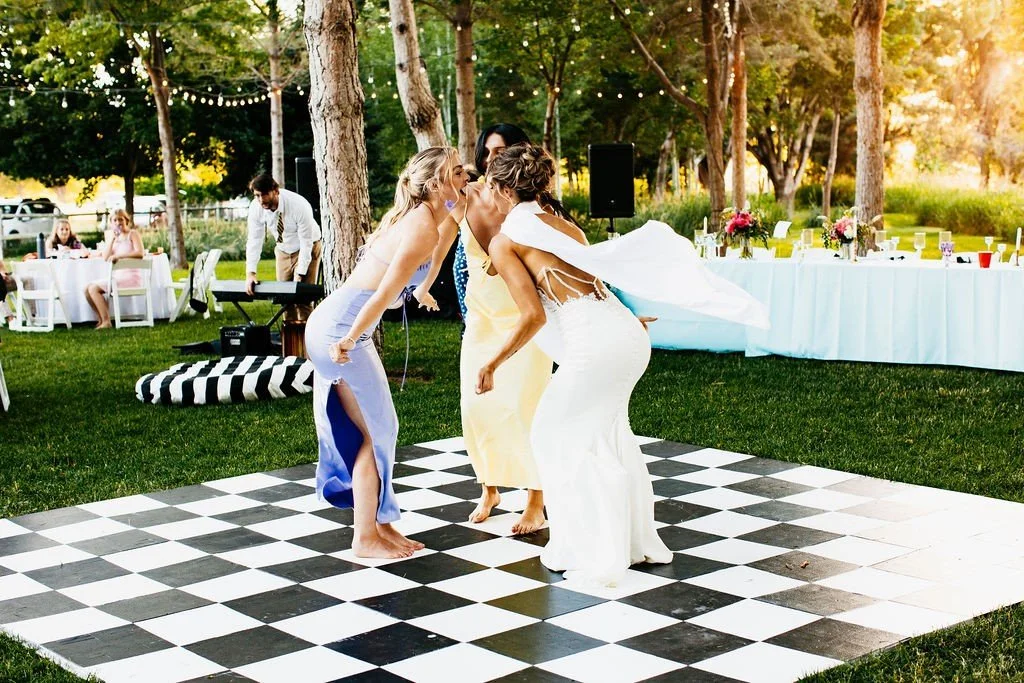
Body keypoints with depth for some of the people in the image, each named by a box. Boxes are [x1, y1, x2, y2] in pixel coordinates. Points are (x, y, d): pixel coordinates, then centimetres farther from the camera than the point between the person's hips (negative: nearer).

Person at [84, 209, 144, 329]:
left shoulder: (133, 234, -2)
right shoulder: (116, 237, 18)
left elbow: (140, 253, -20)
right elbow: (105, 258, 5)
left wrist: (118, 255, -22)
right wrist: (112, 238, -3)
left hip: (131, 277, -8)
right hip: (119, 277, 8)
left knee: (94, 288, -17)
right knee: (88, 288, 1)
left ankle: (106, 322, -12)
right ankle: (101, 319, 8)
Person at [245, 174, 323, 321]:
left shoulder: (299, 205, -34)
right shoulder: (255, 207, -21)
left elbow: (306, 243, -27)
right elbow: (254, 240, -17)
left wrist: (299, 275, -27)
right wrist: (250, 273, -25)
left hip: (306, 248, -4)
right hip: (283, 250, 4)